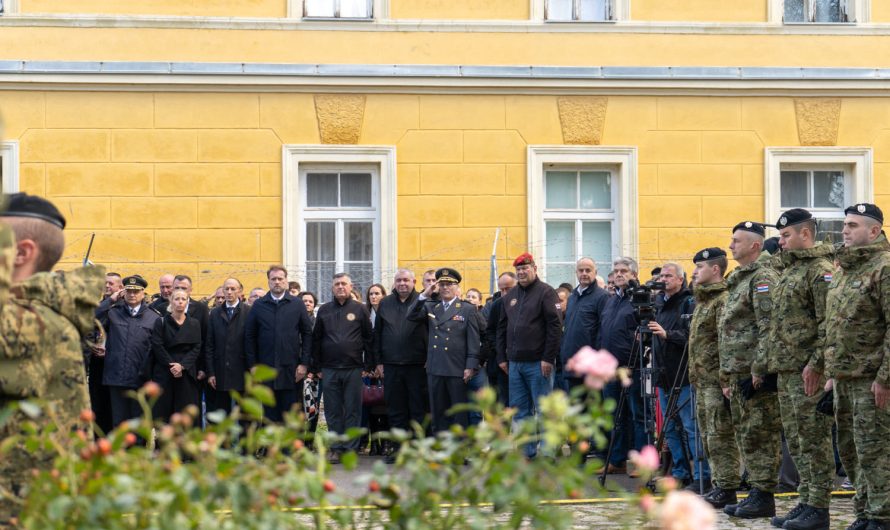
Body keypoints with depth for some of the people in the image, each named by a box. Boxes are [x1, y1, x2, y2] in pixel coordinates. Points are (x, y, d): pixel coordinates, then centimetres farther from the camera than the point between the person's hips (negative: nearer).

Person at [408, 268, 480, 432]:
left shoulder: (467, 309, 4)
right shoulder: (430, 307, 14)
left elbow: (473, 340, -1)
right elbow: (411, 316, 0)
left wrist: (471, 366, -9)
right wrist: (424, 295, -7)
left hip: (457, 369, -3)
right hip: (435, 369, 4)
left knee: (460, 414, 0)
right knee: (438, 413, 7)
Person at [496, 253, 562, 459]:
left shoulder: (546, 293, -5)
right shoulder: (510, 296, 15)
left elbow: (555, 326, -11)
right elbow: (502, 328, 18)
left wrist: (548, 358, -16)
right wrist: (502, 357, 11)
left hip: (538, 364, -7)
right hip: (515, 363, 7)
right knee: (519, 411, 9)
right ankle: (527, 452, 16)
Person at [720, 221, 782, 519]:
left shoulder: (763, 278, -11)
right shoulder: (739, 280, 20)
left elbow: (769, 327, -19)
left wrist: (759, 368, -22)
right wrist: (728, 377, 22)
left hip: (757, 374, -10)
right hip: (739, 372, 10)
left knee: (761, 435, -6)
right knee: (746, 435, 12)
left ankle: (764, 497, -2)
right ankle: (756, 492, 18)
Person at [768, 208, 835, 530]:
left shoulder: (821, 270, -11)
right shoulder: (787, 270, 19)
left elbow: (828, 323, -18)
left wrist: (816, 364, -22)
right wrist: (771, 362, 19)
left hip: (809, 371, -10)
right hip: (786, 370, 10)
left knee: (814, 440, -5)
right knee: (795, 440, 13)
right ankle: (806, 501, 20)